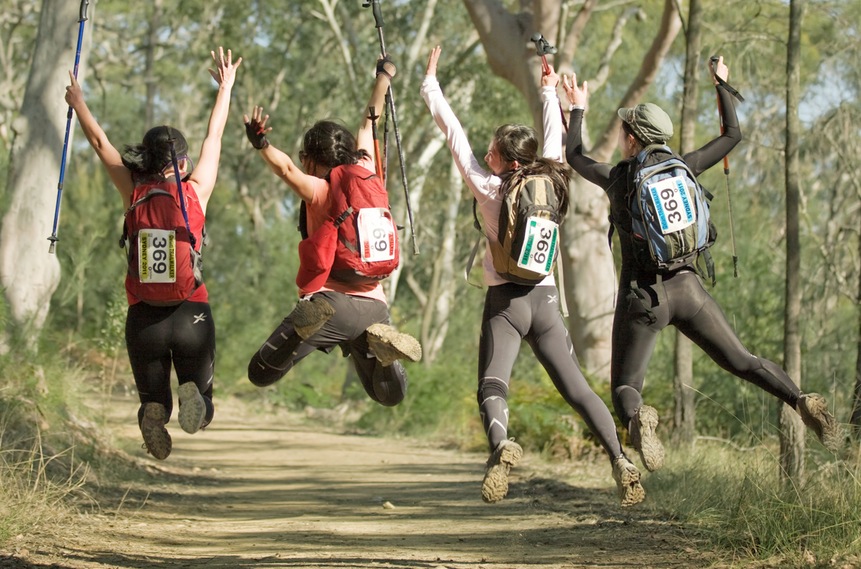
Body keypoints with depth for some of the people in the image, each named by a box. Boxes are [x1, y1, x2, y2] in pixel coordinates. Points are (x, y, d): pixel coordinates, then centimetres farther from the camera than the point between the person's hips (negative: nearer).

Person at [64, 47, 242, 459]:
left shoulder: (134, 193, 5)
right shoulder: (196, 192, 4)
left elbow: (100, 143, 18)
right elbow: (214, 137, 19)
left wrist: (78, 104, 34)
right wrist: (225, 87, 34)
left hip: (144, 316, 1)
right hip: (192, 313, -1)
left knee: (152, 399, 15)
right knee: (201, 403, 13)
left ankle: (154, 412, -24)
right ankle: (192, 394, -25)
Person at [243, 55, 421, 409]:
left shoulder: (319, 190, -1)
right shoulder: (366, 175, 14)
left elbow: (286, 169, -24)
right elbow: (369, 126, 31)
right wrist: (383, 78, 43)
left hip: (330, 298, -5)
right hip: (373, 306, 5)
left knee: (261, 374, -4)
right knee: (390, 394, 19)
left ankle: (309, 323, -28)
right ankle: (379, 343, -12)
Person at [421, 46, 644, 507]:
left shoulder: (488, 188, -3)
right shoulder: (547, 183, 6)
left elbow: (454, 134, 2)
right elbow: (555, 139, 24)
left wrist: (430, 84, 11)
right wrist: (549, 93, 39)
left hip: (506, 300, -4)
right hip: (546, 299, 4)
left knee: (491, 388, -14)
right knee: (576, 388, 5)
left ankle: (501, 444, -44)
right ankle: (620, 459, -10)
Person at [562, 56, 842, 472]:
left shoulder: (616, 177, -3)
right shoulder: (682, 168, 3)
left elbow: (574, 157, 18)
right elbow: (733, 135, 17)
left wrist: (578, 110, 33)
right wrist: (722, 86, 30)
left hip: (641, 294, -3)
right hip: (686, 288, 3)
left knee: (624, 387, 4)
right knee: (741, 361, 11)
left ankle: (637, 416, -32)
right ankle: (800, 400, -15)